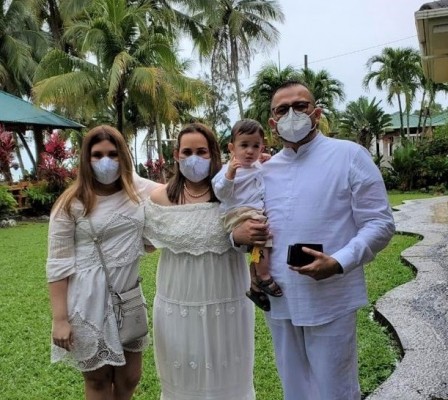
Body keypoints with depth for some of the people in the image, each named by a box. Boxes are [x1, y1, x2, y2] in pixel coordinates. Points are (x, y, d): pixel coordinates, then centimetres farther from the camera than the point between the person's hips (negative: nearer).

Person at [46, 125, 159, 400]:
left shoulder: (140, 190, 0)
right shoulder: (72, 204, -10)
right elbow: (58, 265, -9)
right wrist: (60, 319, -10)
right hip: (89, 300, -4)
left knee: (130, 377, 18)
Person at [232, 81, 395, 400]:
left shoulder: (350, 155, -5)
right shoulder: (265, 170, 10)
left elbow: (380, 223, -8)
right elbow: (244, 224, 18)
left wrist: (339, 262, -24)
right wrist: (238, 234, -6)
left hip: (330, 302, -4)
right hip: (279, 301, 5)